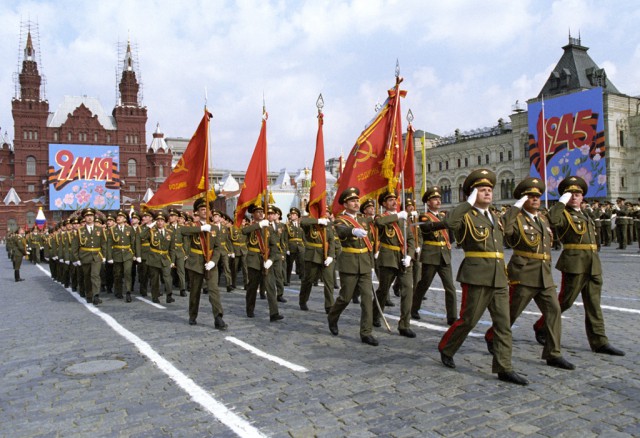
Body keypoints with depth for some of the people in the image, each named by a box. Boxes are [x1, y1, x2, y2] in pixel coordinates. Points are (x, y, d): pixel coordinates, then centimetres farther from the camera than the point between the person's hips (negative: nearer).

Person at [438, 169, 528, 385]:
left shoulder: (494, 217, 18)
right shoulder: (466, 215, -6)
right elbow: (450, 222, -28)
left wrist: (504, 273, 24)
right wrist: (469, 202, -20)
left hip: (499, 278, 7)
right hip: (476, 276, -7)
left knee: (503, 323, 4)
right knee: (468, 320, 1)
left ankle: (504, 368, 10)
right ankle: (445, 349, 24)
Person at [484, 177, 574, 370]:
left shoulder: (543, 219, 15)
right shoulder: (516, 218, -8)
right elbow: (501, 228, -30)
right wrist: (516, 207, -26)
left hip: (545, 275, 7)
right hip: (523, 275, -6)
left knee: (553, 310, -1)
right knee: (512, 312, 4)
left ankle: (553, 354, 5)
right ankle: (491, 336, 27)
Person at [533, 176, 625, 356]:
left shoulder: (584, 216, 20)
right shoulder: (564, 214, -4)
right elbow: (552, 219, -28)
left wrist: (595, 262, 20)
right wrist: (562, 201, -18)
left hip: (593, 265, 7)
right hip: (574, 263, -7)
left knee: (593, 303, 8)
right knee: (565, 301, -1)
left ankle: (599, 342, 12)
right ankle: (541, 326, 17)